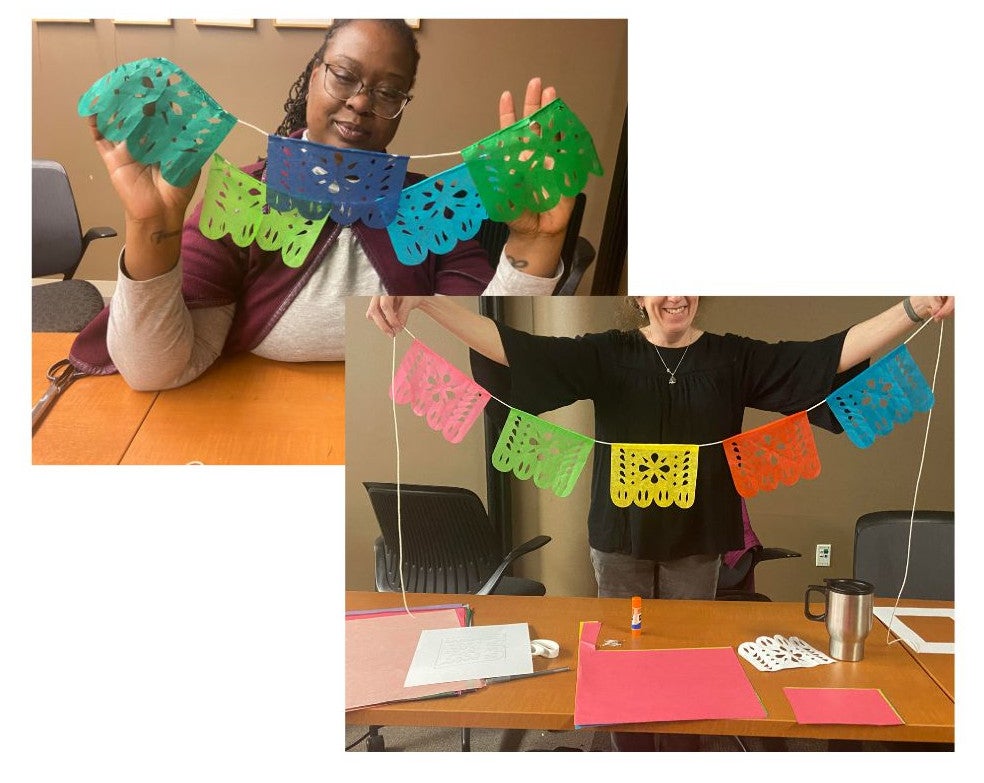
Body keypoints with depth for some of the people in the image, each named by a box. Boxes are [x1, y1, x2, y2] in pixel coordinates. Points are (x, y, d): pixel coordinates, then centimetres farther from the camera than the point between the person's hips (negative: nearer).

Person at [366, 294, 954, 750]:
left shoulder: (733, 359, 0)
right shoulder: (607, 356, -3)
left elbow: (830, 356, -8)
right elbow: (515, 348, -14)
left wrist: (916, 308, -20)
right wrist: (422, 302, -26)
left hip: (696, 543, 0)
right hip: (620, 538, 0)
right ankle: (633, 757, 29)